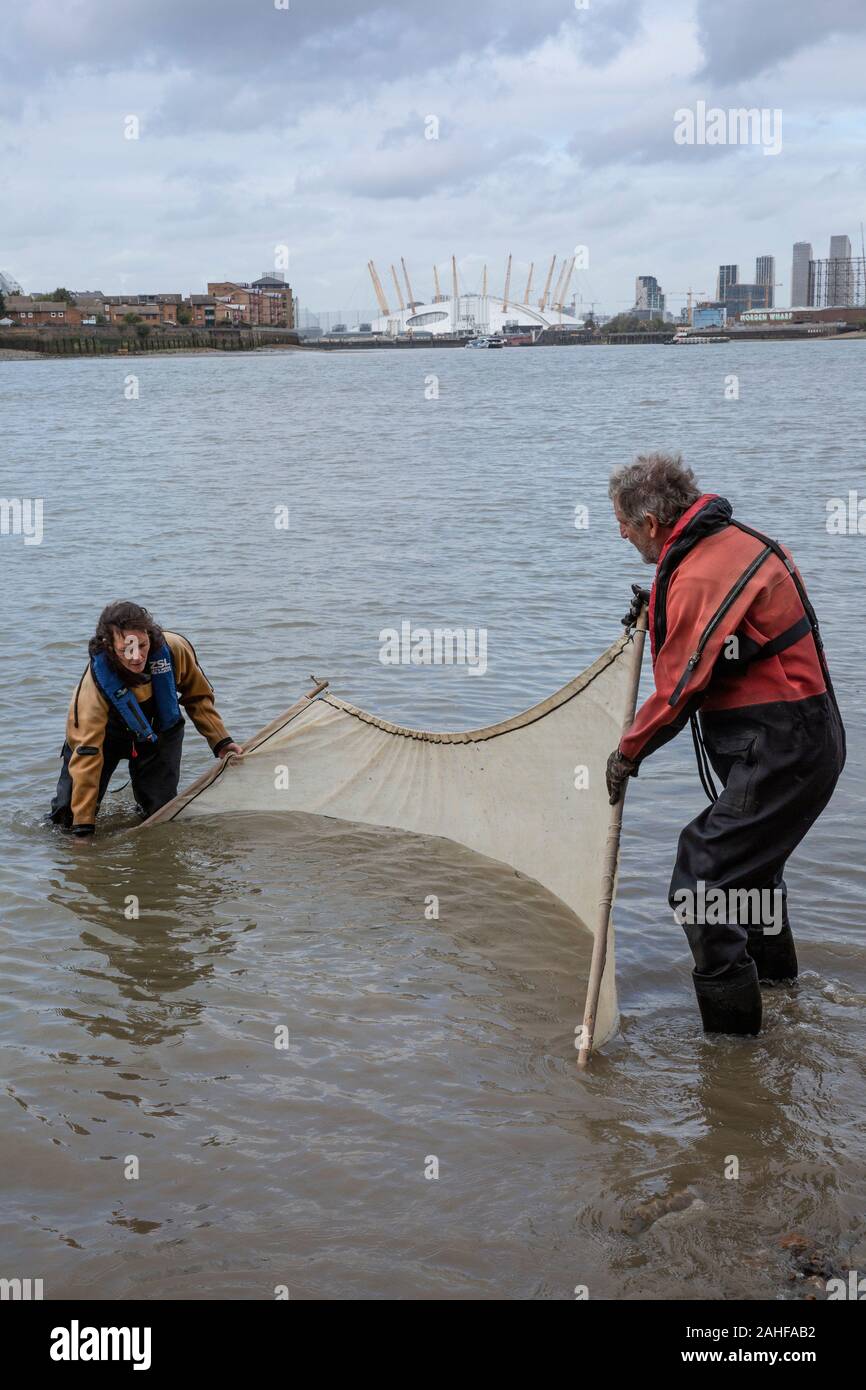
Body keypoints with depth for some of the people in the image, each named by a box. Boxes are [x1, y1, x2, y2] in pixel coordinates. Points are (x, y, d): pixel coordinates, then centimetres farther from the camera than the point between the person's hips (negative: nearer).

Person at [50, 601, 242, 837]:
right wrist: (83, 825, -37)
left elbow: (198, 697, -7)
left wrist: (220, 740, -9)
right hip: (107, 735, -2)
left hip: (159, 732, 3)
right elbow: (86, 754, -36)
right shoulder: (93, 687, -39)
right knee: (66, 816, -8)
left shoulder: (174, 649, -30)